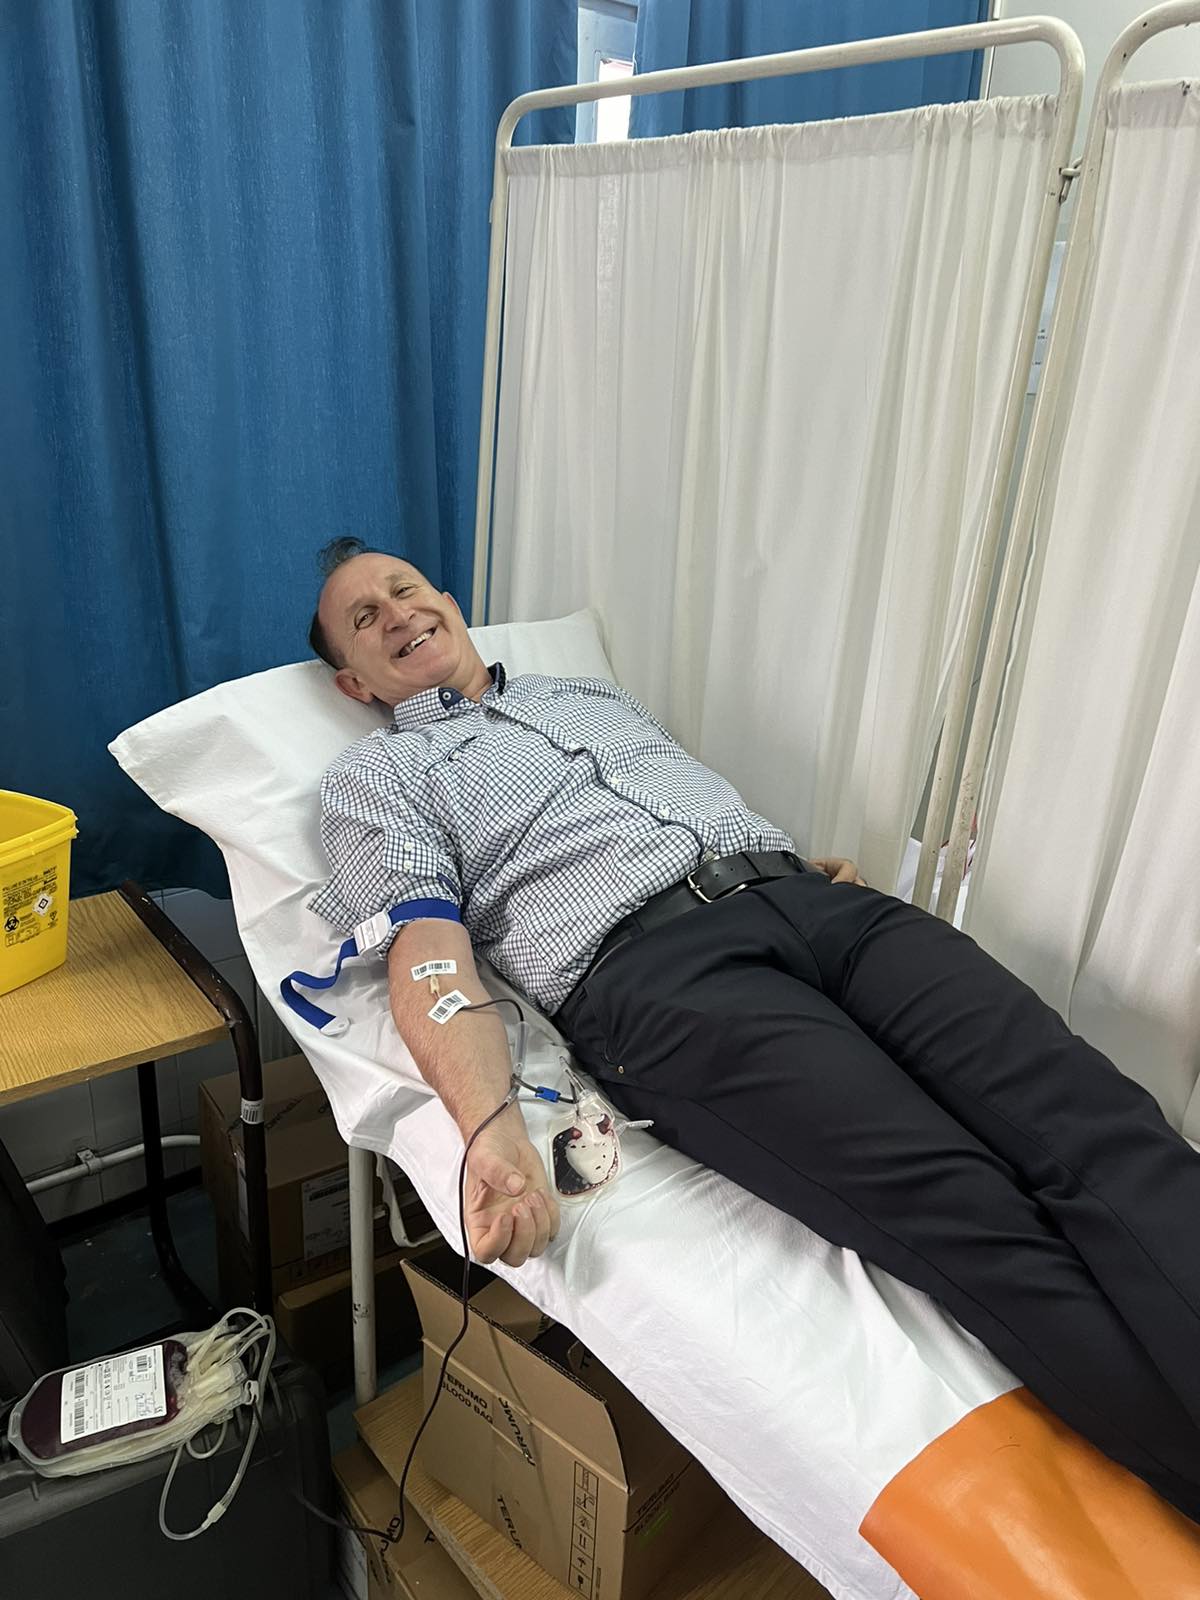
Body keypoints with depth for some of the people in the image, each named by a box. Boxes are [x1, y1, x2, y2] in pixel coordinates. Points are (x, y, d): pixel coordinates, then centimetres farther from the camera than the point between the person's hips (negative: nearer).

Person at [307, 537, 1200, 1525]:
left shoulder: (593, 691, 35)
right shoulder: (377, 774, 17)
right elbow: (429, 950, -1)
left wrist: (826, 867, 11)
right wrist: (493, 1128, -19)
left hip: (809, 897, 6)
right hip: (646, 959, -5)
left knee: (1096, 1125, -19)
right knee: (975, 1218, -27)